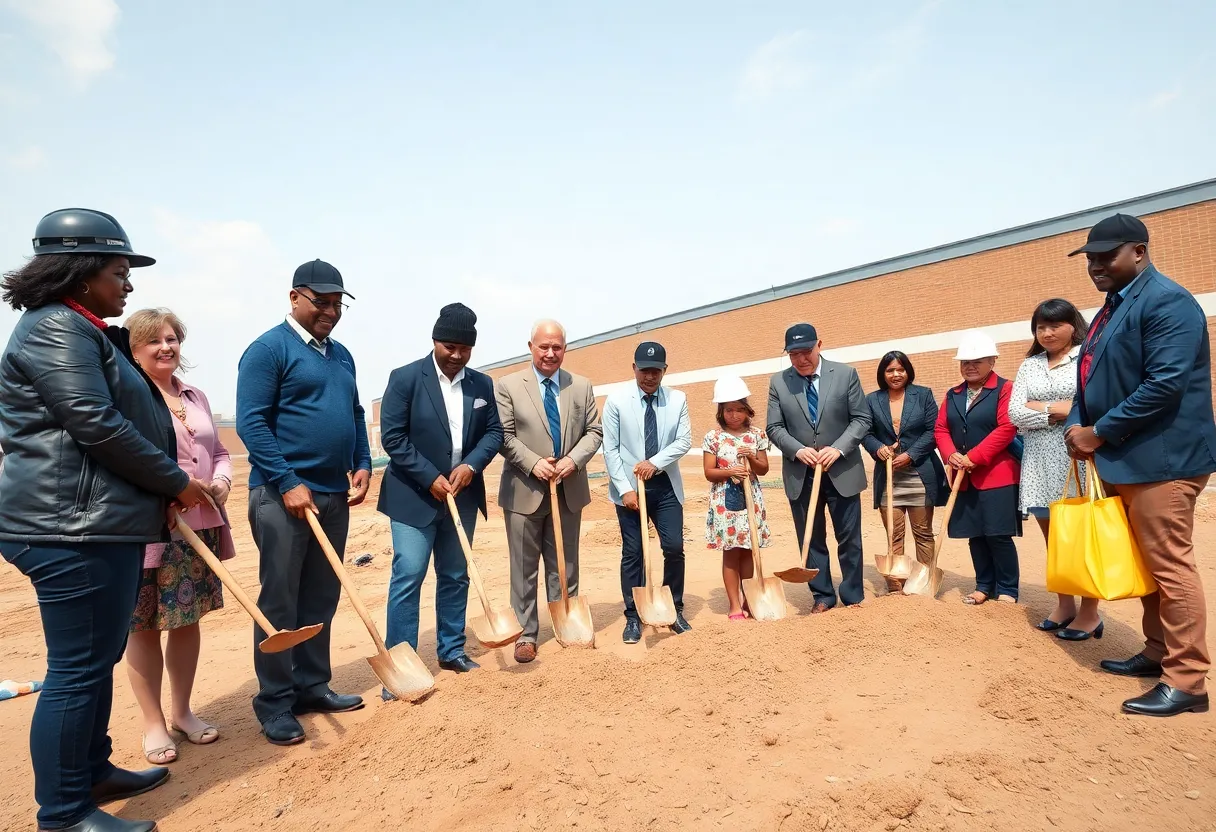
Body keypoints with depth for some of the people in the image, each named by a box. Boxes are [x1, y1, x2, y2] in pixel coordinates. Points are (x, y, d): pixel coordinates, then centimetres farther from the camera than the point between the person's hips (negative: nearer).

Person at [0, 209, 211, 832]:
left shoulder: (84, 332, 20)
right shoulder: (56, 327, -13)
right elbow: (97, 426, -21)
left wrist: (162, 491, 15)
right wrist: (177, 482, -11)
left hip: (99, 521, 11)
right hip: (75, 526, -11)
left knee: (97, 659, 19)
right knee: (78, 669, -2)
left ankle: (92, 773, 33)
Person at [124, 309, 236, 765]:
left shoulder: (195, 396, 15)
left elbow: (219, 452, 19)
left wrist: (221, 482, 0)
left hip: (201, 526, 6)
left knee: (188, 620, 14)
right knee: (144, 625, 5)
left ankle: (183, 712, 28)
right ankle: (153, 723, 19)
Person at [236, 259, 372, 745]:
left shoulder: (341, 355, 15)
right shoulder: (269, 349, -7)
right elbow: (251, 422, -13)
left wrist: (362, 464, 6)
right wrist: (288, 483, -18)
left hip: (334, 494, 7)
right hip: (284, 494, -7)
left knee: (321, 597, 13)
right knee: (279, 601, 1)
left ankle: (311, 687, 24)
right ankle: (274, 704, 11)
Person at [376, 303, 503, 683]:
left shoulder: (483, 384, 6)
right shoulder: (405, 378, -8)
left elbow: (494, 432, 6)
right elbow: (392, 436, -12)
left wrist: (471, 466, -12)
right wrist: (431, 479, -16)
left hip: (462, 495, 5)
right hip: (414, 495, -5)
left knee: (456, 576, 13)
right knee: (407, 577, -6)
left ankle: (452, 651, 26)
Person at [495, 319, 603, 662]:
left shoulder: (582, 386, 8)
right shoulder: (508, 386, -3)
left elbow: (594, 431, 5)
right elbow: (504, 436, -7)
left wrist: (574, 459, -12)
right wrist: (533, 463, -19)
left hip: (569, 490, 3)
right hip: (525, 490, -3)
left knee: (565, 565, 13)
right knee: (524, 567, 5)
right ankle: (526, 634, 15)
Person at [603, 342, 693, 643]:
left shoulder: (677, 400, 2)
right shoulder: (616, 401, -5)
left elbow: (684, 441, -3)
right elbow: (610, 449, -7)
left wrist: (655, 462, -18)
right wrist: (625, 488, -13)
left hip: (666, 487, 2)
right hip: (629, 488, -2)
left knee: (674, 548, 0)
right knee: (632, 553, 4)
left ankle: (675, 610, 20)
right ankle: (633, 617, 15)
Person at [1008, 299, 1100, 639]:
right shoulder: (1029, 366, 14)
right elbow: (1015, 413, 3)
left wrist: (1042, 408, -10)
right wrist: (1058, 411, -10)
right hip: (1041, 463, 5)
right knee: (1053, 537, 11)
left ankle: (1090, 612, 12)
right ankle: (1064, 604, 23)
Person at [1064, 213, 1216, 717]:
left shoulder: (1166, 301, -14)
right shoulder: (1112, 309, 16)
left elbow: (1165, 383, -24)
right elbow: (1093, 380, 18)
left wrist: (1100, 433, -18)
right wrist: (1079, 427, -1)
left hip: (1161, 458, -10)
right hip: (1126, 459, 10)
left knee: (1170, 565, -5)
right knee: (1148, 563, 17)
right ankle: (1158, 652, 30)